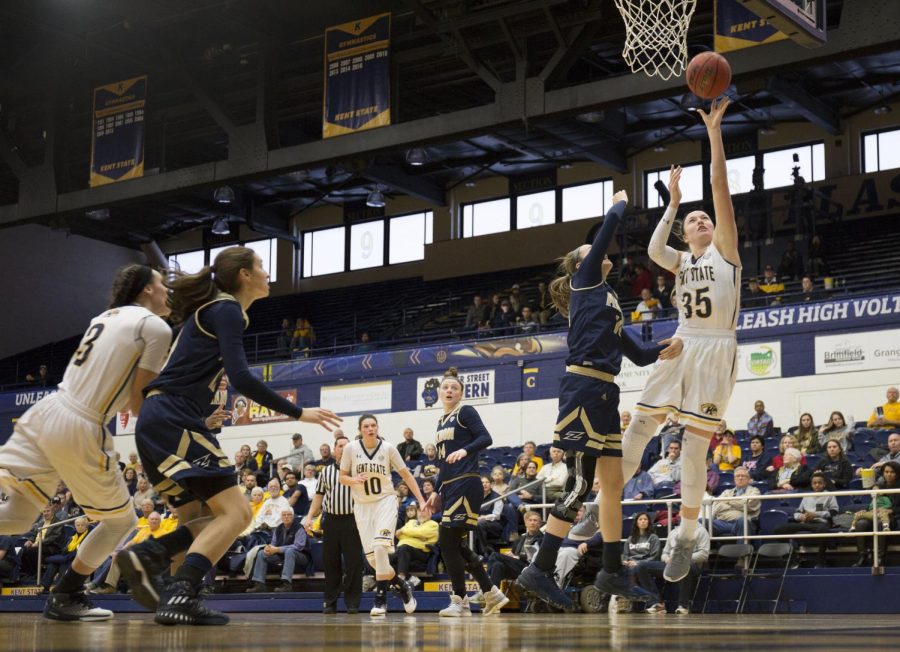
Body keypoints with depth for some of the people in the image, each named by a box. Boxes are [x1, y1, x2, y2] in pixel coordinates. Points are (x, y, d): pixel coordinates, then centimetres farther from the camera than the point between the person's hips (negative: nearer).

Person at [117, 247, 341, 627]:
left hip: (159, 424, 10)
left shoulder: (212, 310, 23)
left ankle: (145, 558, -8)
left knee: (206, 521, 12)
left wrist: (203, 421, 26)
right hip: (174, 422, -10)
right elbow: (240, 377, -18)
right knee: (235, 512, -15)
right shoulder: (226, 310, -5)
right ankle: (179, 596, -29)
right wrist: (298, 413, -14)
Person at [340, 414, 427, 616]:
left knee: (380, 546, -24)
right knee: (371, 556, 0)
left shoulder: (388, 448, -5)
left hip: (385, 501, -2)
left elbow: (406, 475, 3)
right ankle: (401, 586, 25)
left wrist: (422, 501, -1)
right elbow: (342, 477, 5)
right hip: (362, 505, 2)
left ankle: (381, 598, -16)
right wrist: (354, 480, -18)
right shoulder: (351, 448, -3)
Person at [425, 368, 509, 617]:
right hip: (449, 487, 8)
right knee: (457, 545, 6)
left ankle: (459, 601, -4)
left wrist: (465, 450, -32)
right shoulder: (442, 421, 20)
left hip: (466, 485, -8)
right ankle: (492, 594, 16)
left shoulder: (465, 412, -3)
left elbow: (486, 438, -16)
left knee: (448, 542, -12)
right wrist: (437, 493, 22)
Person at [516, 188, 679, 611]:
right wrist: (620, 204, 16)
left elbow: (639, 355, 24)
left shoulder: (609, 305, 25)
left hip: (604, 394, 9)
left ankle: (612, 572, 15)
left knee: (612, 482, 9)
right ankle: (540, 571, -12)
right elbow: (605, 234, -2)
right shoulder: (584, 281, 5)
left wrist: (663, 350, 4)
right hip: (583, 389, -9)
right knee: (581, 483, -13)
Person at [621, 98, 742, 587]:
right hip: (681, 347, 4)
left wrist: (714, 132, -9)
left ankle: (685, 540, 1)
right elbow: (653, 251, -7)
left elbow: (720, 188, -4)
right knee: (637, 429, -1)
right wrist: (672, 203, -1)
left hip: (716, 351, -4)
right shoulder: (682, 260, 17)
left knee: (694, 447, -7)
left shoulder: (725, 251, 6)